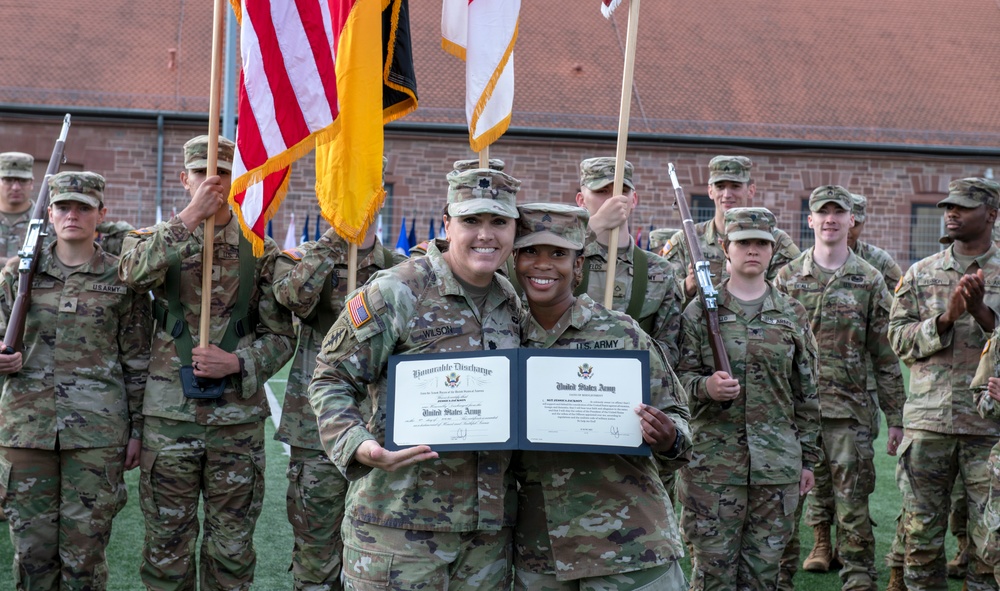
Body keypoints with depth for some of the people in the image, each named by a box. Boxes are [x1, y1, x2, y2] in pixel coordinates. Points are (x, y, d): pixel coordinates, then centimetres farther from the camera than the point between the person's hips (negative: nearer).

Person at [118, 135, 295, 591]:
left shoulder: (261, 251, 6)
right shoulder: (158, 239, 4)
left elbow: (281, 336, 5)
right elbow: (132, 272, -20)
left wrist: (236, 363, -13)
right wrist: (191, 217, -26)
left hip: (238, 413, 1)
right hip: (169, 412, 0)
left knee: (232, 548, 9)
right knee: (167, 543, 8)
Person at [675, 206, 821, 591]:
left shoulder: (792, 314, 9)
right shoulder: (700, 311, 3)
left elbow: (806, 393, 12)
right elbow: (679, 374, 2)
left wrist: (808, 458, 11)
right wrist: (705, 386, -20)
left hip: (777, 466, 2)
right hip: (712, 463, -2)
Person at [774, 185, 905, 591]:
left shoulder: (870, 281, 5)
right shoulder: (787, 278, 6)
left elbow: (886, 356, 6)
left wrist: (895, 418, 3)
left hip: (850, 409, -1)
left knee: (852, 504, 3)